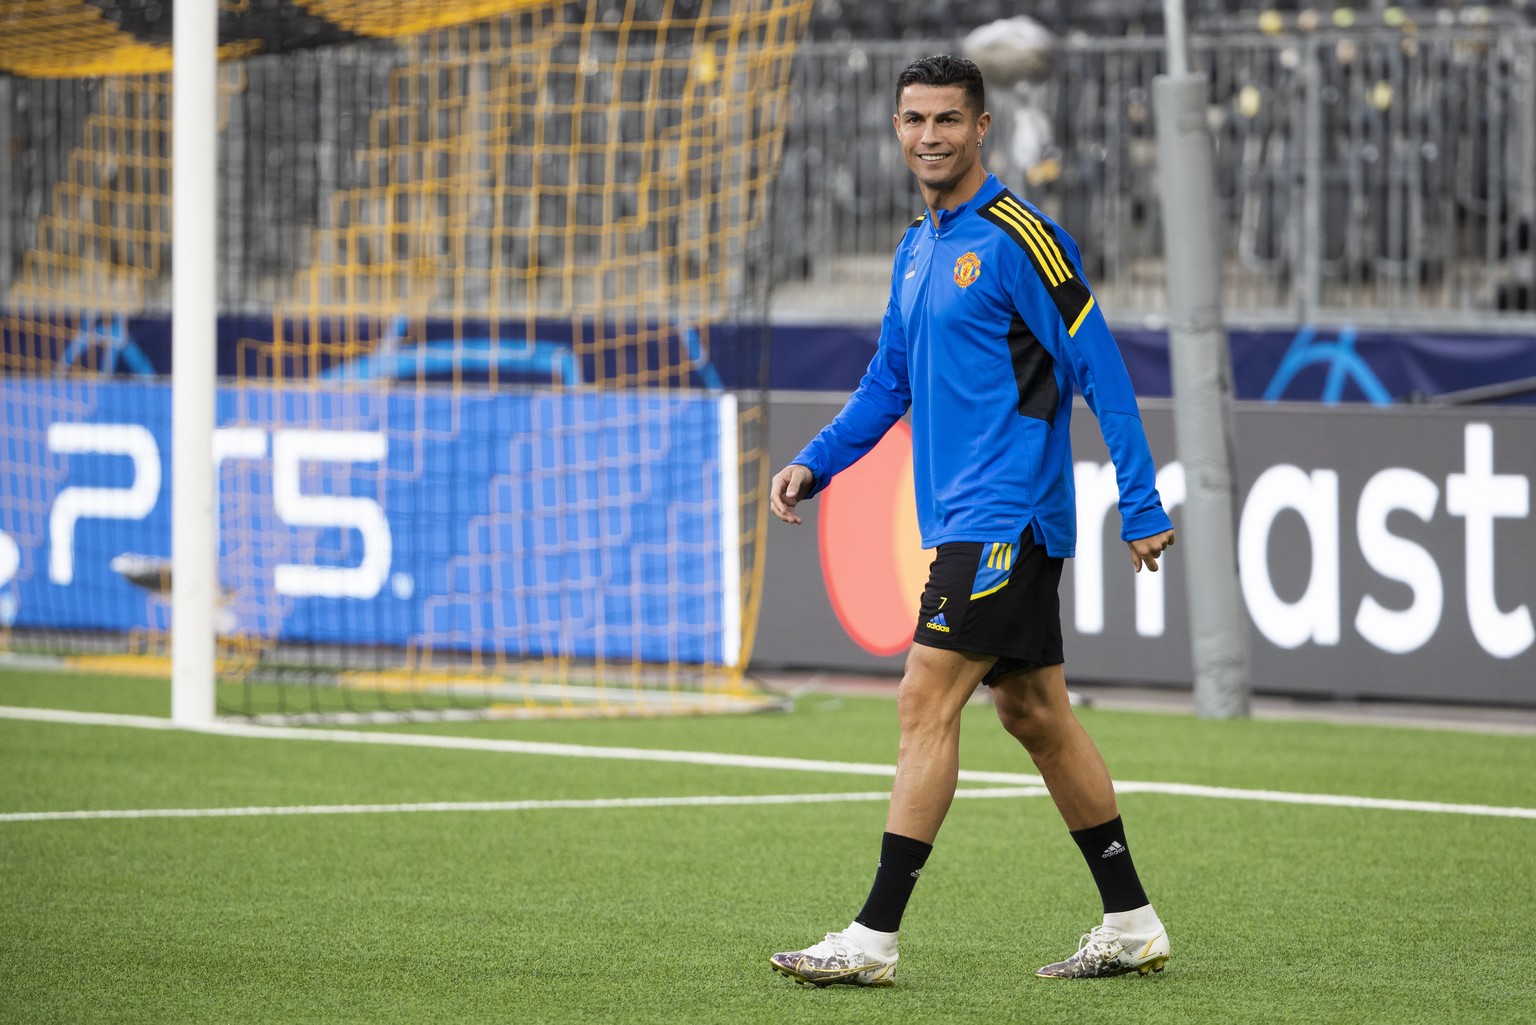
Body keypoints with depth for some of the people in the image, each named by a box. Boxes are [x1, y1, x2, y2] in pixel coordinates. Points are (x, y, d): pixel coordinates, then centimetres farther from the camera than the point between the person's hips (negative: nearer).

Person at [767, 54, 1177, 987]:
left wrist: (1142, 506, -15)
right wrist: (815, 465, 11)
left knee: (928, 702, -12)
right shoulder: (918, 248, 15)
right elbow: (890, 382, 24)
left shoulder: (1019, 238, -11)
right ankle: (1132, 925, 19)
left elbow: (1100, 369, -12)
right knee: (1036, 714, 12)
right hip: (963, 518, 9)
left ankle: (875, 937, -13)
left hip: (1004, 516, -9)